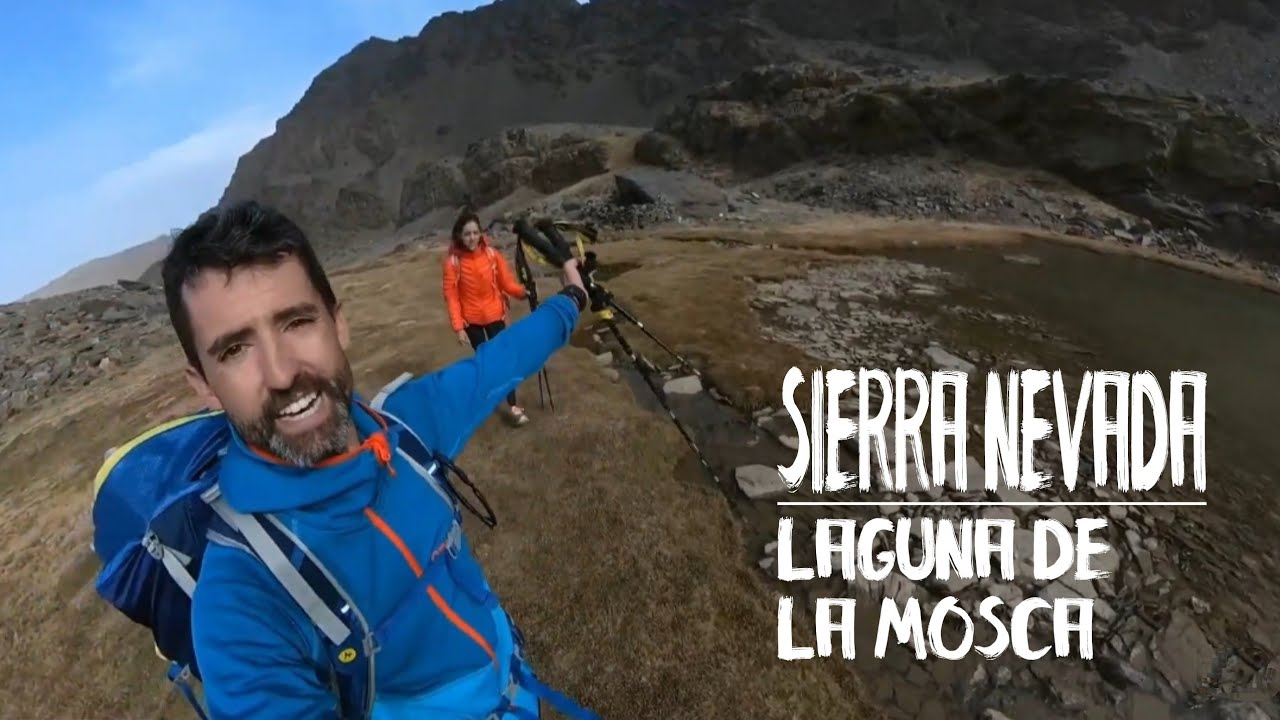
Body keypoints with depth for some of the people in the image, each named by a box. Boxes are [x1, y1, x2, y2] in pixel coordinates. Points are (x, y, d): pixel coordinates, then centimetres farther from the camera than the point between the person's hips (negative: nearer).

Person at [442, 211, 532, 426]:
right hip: (471, 320, -1)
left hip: (495, 315, 1)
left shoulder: (492, 255, -10)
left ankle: (512, 406, 8)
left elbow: (507, 282, -7)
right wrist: (458, 327, -17)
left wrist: (524, 291, -27)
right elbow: (451, 296, -13)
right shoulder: (453, 261, -15)